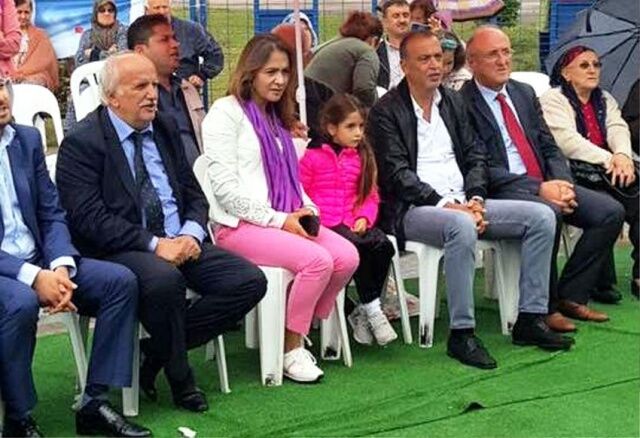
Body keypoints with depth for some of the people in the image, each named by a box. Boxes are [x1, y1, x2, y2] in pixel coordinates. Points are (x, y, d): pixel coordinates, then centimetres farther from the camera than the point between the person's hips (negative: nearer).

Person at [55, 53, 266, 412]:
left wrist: (191, 234, -6)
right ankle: (179, 376, -10)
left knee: (250, 281, -13)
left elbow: (194, 196, 16)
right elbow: (90, 219, -15)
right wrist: (153, 244, -22)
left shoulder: (166, 129, 14)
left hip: (181, 243, 7)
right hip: (120, 251, -7)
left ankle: (157, 350, -1)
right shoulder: (81, 143, -6)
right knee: (165, 279, -38)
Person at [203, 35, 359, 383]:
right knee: (318, 260, -28)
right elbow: (225, 188, -12)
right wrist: (278, 220, -15)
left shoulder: (276, 117, 23)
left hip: (284, 221, 8)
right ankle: (290, 350, -13)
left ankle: (300, 332, -3)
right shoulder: (226, 113, -3)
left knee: (347, 256, -17)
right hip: (239, 224, -8)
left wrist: (306, 209, 6)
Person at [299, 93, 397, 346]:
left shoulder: (362, 157, 15)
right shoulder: (312, 157, 1)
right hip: (324, 226, -5)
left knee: (384, 246, -23)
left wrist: (364, 217, -3)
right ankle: (372, 308, -15)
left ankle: (362, 313, -12)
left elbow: (371, 196, 16)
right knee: (358, 248, -31)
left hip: (353, 224, 5)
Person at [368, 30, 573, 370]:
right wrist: (445, 205, -20)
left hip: (463, 205, 7)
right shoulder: (386, 112, -3)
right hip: (413, 211, -7)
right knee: (462, 227, -39)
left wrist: (475, 199, -5)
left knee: (541, 216, -8)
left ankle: (530, 319, -5)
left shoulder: (454, 102, 17)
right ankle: (461, 333, -29)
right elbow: (398, 174, -11)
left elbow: (475, 156, 14)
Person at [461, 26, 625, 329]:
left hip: (545, 184, 8)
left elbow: (550, 148, 16)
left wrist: (562, 184, -6)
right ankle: (543, 306, -16)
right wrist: (538, 189, -20)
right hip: (500, 192, -7)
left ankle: (570, 295, 2)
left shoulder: (524, 93, 17)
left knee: (611, 211, -8)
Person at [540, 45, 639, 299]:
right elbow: (567, 140, -12)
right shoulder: (553, 100, 3)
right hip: (574, 177, -5)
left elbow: (618, 129, 6)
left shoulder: (605, 100, 24)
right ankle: (602, 281, -23)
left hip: (608, 174, 6)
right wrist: (608, 160, -20)